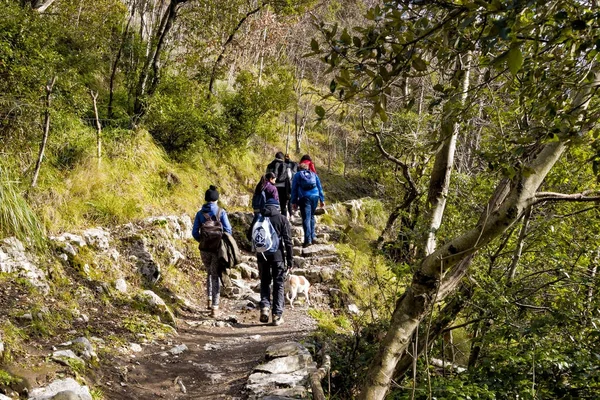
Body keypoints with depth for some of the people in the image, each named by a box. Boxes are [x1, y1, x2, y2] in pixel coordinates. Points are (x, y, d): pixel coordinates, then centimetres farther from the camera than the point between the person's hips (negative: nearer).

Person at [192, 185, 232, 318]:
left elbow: (195, 233, -1)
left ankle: (209, 299, 20)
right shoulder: (221, 212, -6)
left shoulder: (200, 213, 0)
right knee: (216, 276, 4)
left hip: (204, 248, 2)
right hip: (218, 248, -2)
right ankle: (214, 307, -1)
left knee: (209, 272, 26)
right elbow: (228, 230, -9)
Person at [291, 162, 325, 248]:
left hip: (304, 197, -3)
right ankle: (313, 236, 21)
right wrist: (322, 200, 19)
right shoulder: (314, 174, 19)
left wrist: (294, 202, 9)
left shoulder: (297, 175, 12)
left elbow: (294, 189, 8)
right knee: (311, 216, 20)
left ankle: (308, 240, -12)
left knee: (306, 218, -5)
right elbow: (320, 187, 17)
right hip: (315, 196, 3)